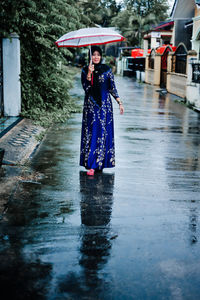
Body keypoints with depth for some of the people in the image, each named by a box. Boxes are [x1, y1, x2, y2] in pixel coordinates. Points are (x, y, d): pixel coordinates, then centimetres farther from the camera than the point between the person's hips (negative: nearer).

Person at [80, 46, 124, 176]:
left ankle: (97, 163, -1)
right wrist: (89, 73, -18)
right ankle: (92, 165, 4)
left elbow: (112, 88, 6)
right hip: (90, 105, 0)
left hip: (105, 104, 0)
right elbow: (86, 87, -8)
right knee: (91, 132, -2)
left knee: (103, 132, -4)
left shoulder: (107, 69, 3)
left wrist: (120, 103, 1)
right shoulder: (85, 70, 4)